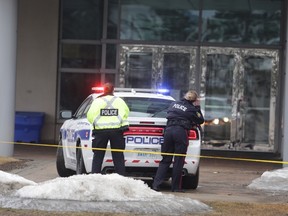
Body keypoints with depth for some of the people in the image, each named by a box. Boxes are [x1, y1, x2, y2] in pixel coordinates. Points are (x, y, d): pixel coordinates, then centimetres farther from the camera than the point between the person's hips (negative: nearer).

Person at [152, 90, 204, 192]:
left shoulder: (174, 104, 13)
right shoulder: (191, 109, 1)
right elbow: (201, 120, 10)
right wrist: (197, 108, 17)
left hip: (169, 129, 4)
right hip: (181, 131, -4)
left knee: (165, 160, 7)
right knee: (178, 161, 2)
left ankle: (156, 184, -3)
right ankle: (176, 187, 4)